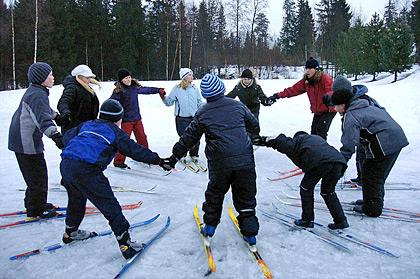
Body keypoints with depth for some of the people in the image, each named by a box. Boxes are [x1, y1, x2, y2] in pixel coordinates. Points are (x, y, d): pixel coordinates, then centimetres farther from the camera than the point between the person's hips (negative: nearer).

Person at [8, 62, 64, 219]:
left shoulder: (34, 91, 12)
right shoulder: (37, 95, -21)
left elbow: (44, 108, 32)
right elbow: (43, 118, -36)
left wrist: (56, 117, 46)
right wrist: (55, 135, -48)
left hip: (23, 140, 11)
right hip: (27, 142, -11)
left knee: (37, 173, 21)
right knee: (38, 176, -1)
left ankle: (33, 203, 35)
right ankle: (35, 210, 10)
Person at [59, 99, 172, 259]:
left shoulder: (87, 125, 23)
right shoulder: (115, 132, 6)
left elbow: (66, 137, 27)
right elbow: (136, 151, 4)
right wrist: (159, 161, 9)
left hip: (65, 165, 8)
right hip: (86, 170, -7)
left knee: (76, 200, 31)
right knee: (110, 206, 1)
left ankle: (70, 232, 52)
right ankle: (125, 244, 2)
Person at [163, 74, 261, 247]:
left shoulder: (203, 113, 1)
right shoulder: (237, 105, 7)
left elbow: (189, 137, 6)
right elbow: (254, 124, 22)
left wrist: (175, 156, 17)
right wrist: (256, 133, 46)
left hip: (219, 163, -1)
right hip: (245, 160, 1)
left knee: (215, 193, 21)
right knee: (245, 195, 13)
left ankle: (210, 226, 28)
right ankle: (250, 232, 19)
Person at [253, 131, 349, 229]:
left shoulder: (299, 138, 21)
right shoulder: (318, 138, 42)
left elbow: (288, 146, 3)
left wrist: (266, 141, 7)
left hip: (320, 161, -6)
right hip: (339, 160, 7)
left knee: (306, 188, 15)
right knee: (328, 192, 25)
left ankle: (307, 220, 18)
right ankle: (341, 221, 22)